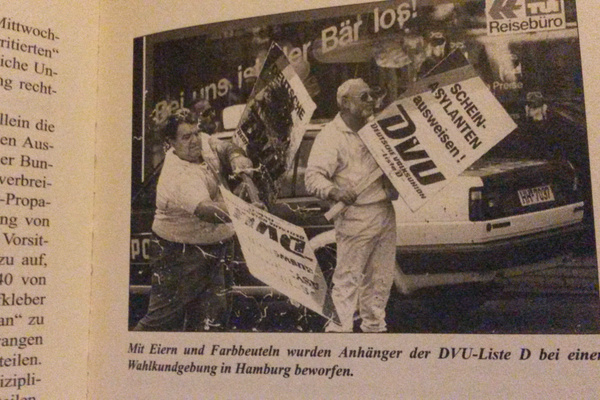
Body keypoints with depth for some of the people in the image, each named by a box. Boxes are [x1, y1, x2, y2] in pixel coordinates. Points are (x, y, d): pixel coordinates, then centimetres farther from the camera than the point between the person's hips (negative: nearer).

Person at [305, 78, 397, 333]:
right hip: (356, 217, -7)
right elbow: (313, 177, -18)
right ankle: (339, 327, 4)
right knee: (348, 276, -5)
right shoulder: (331, 136, -9)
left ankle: (374, 326, 29)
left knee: (381, 276, 14)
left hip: (385, 212, 7)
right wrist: (334, 191, -37)